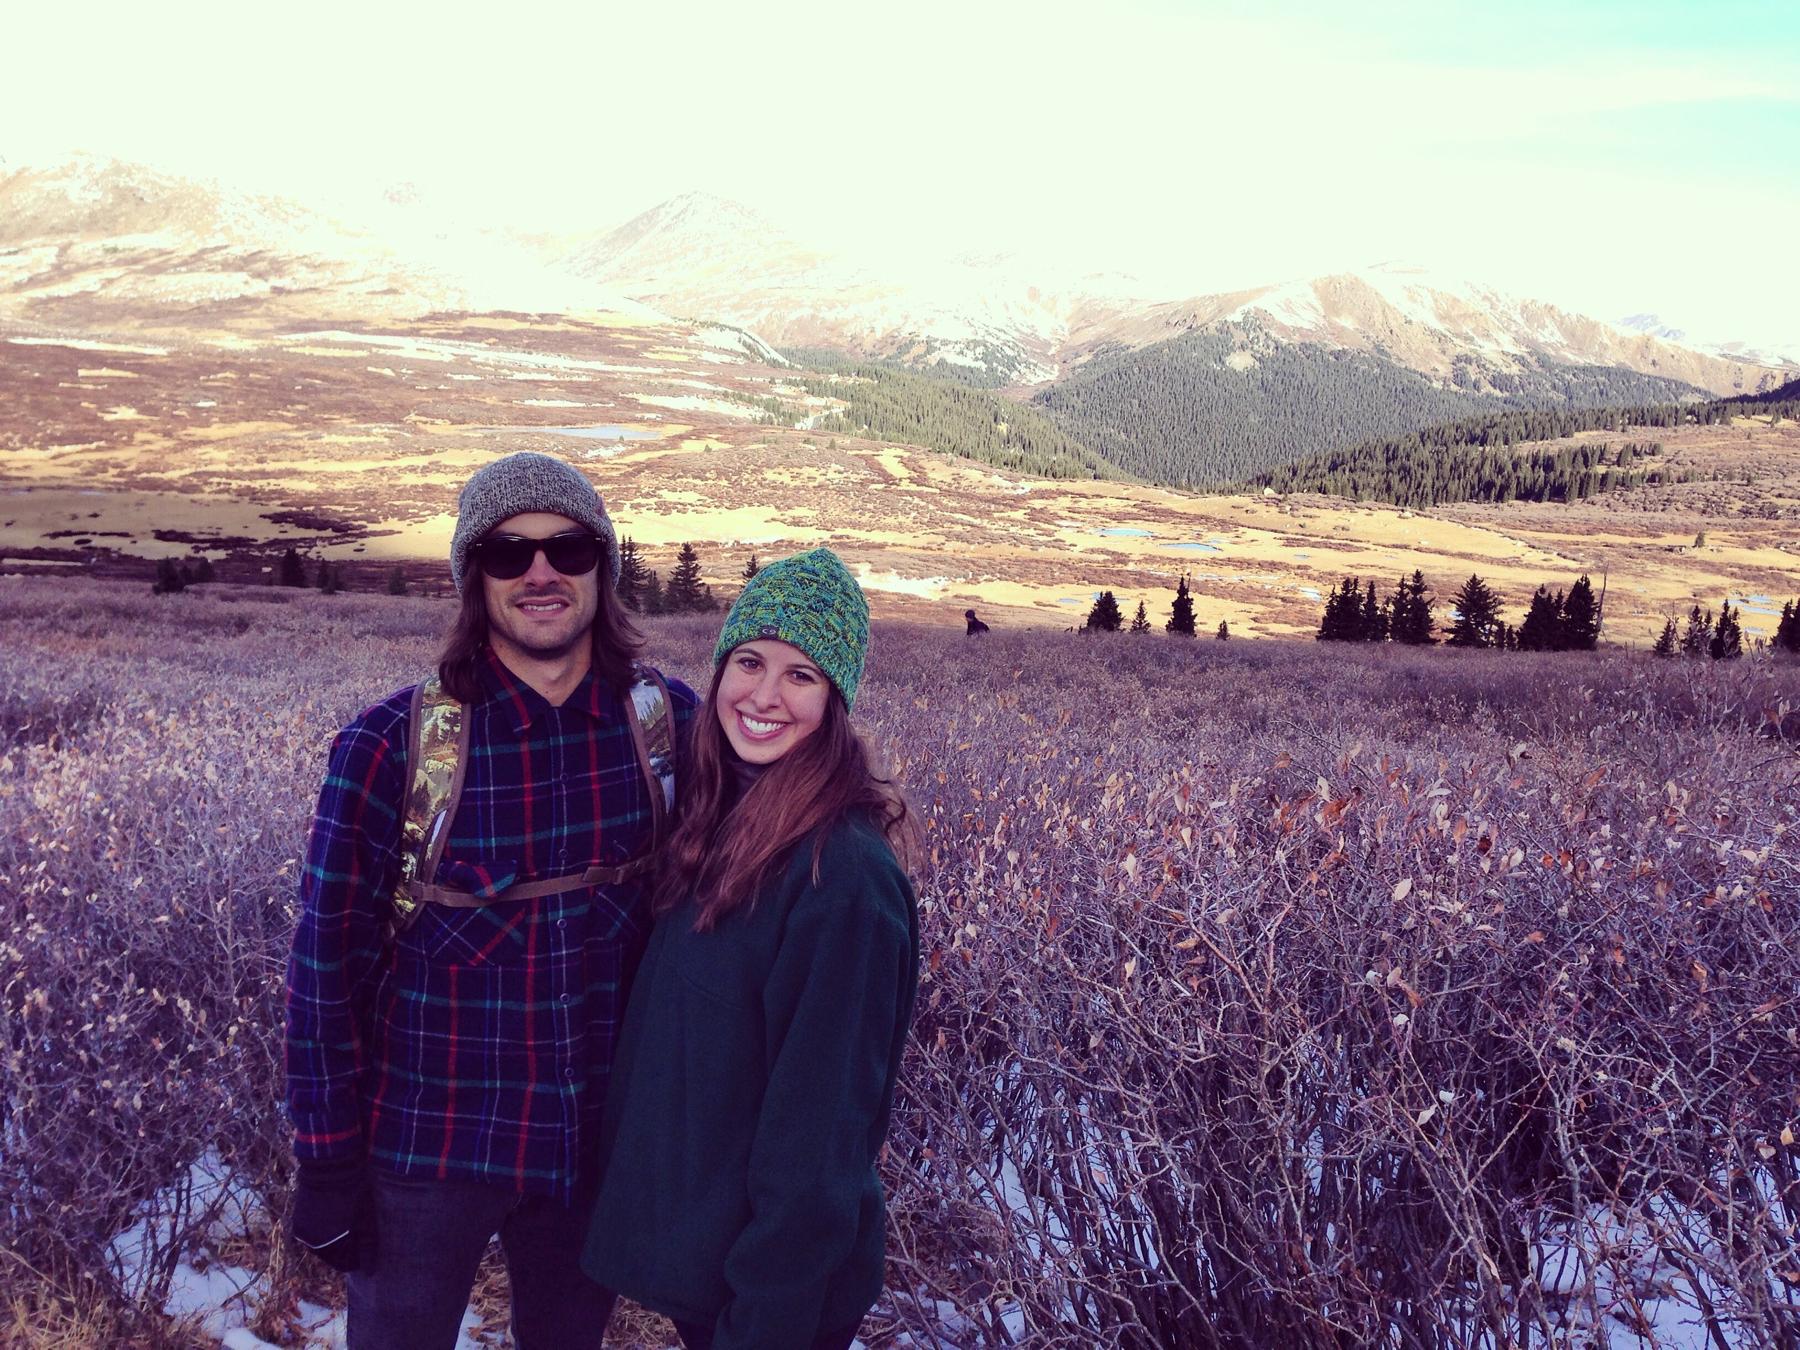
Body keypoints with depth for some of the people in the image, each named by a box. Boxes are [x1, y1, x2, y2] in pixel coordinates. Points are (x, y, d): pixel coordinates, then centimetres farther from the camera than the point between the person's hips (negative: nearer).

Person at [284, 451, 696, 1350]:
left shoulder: (672, 722, -6)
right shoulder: (391, 744, -13)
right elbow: (328, 965, -8)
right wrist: (327, 1162, -6)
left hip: (603, 1143, 3)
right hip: (428, 1148, -2)